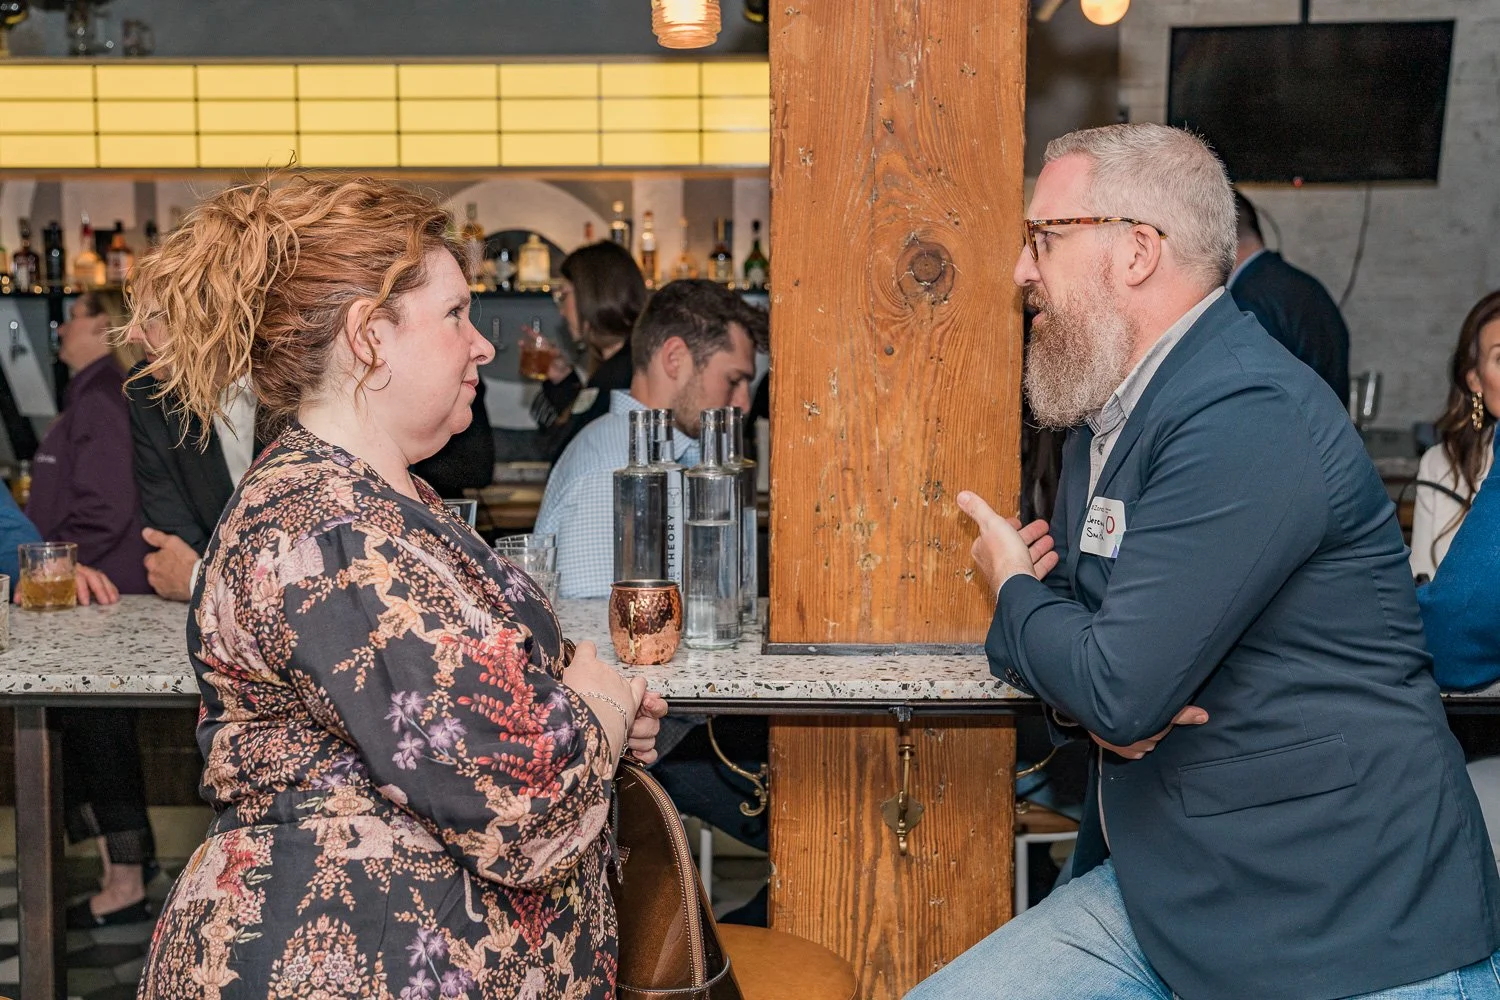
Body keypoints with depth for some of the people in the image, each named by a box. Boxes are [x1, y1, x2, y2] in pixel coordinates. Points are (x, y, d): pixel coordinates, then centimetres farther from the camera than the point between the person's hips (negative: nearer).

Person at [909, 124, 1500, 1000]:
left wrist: (1013, 590, -5)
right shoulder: (1108, 415, 11)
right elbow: (1072, 609, 15)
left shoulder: (1250, 420, -22)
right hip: (1158, 892, 8)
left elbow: (1120, 690, -26)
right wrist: (1079, 695, -9)